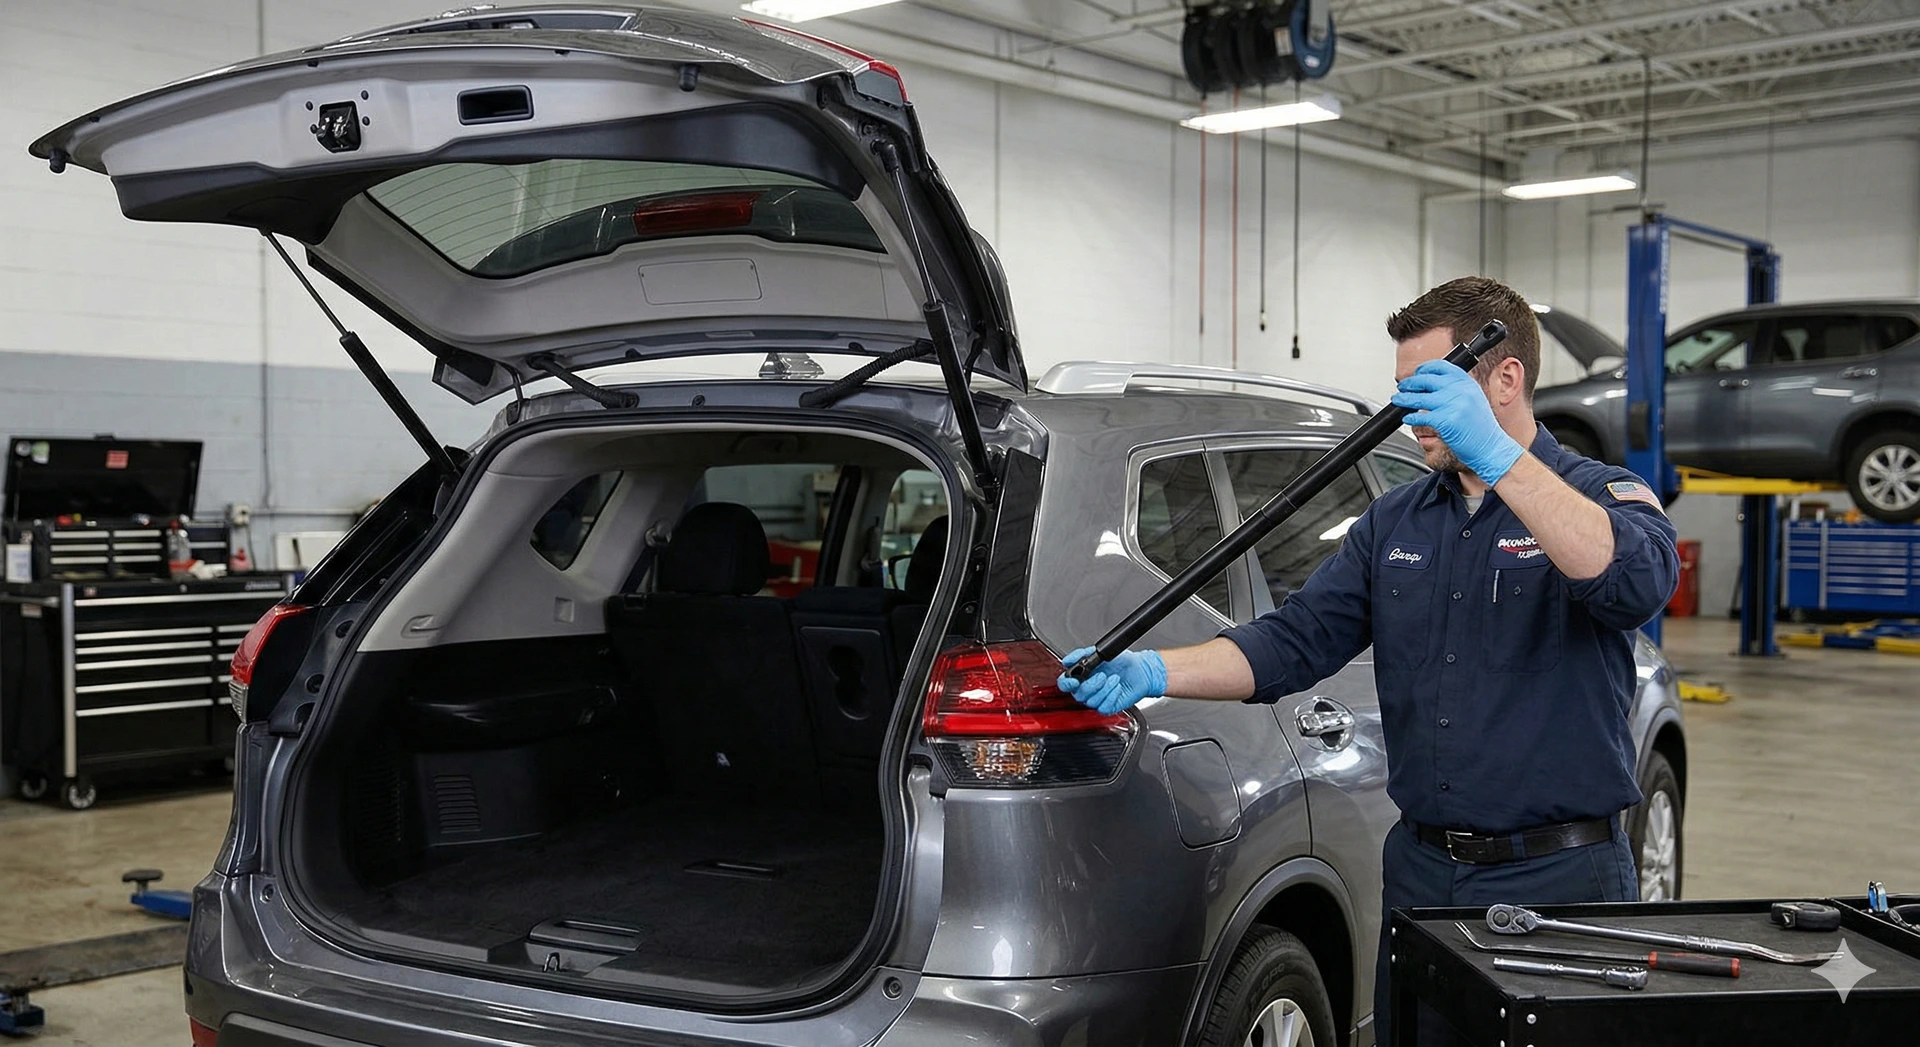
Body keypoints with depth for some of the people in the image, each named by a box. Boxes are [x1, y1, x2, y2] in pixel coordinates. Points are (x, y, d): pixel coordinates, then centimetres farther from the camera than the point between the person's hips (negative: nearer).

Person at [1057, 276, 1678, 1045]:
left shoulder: (1601, 498, -5)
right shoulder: (1396, 521, 10)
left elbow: (1634, 580, -30)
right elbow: (1292, 642, 2)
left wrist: (1495, 454, -38)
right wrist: (1154, 672, -13)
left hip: (1560, 878, -5)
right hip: (1420, 872, 5)